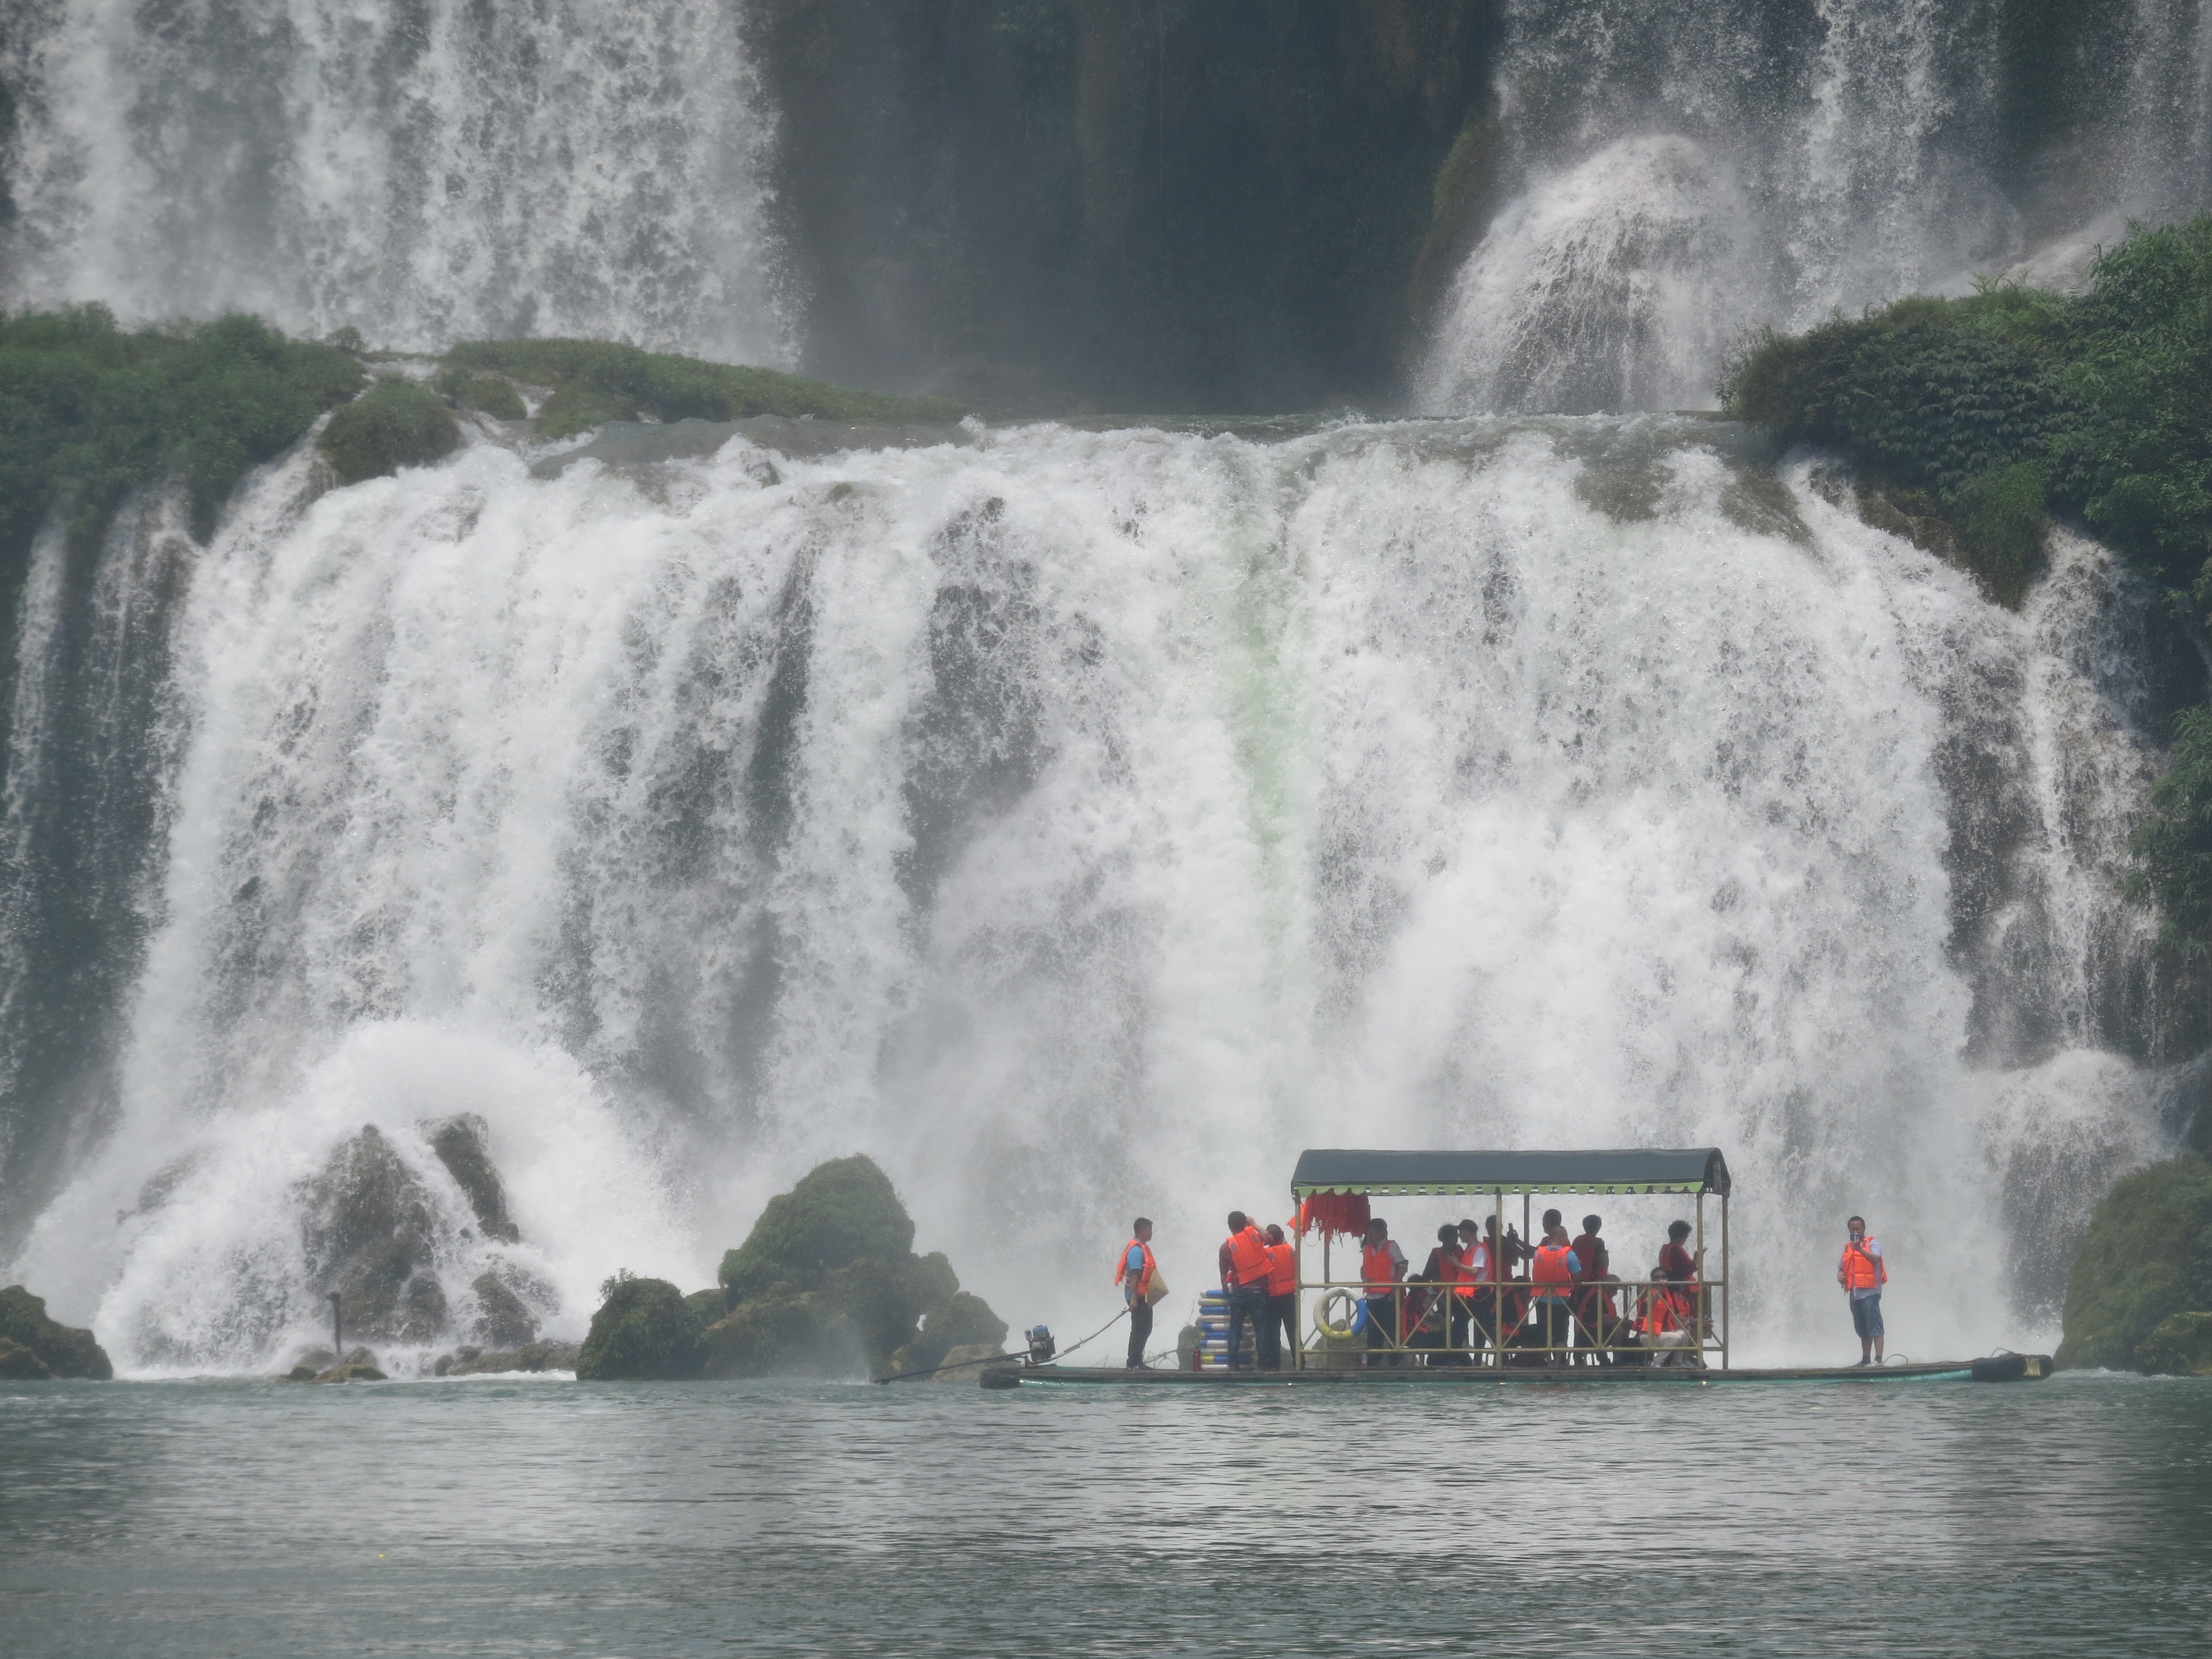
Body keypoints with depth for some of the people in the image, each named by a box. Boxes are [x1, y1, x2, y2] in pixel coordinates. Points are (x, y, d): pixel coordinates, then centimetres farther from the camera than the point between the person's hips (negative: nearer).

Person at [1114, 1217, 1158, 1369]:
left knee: (1146, 1328, 14)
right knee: (1139, 1329, -8)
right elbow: (1134, 1275, -22)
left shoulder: (1143, 1248, 17)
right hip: (1138, 1296, -11)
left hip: (1143, 1296, 11)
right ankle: (1134, 1363, -6)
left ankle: (1137, 1362, 19)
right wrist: (1133, 1298, -27)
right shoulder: (1136, 1250, -16)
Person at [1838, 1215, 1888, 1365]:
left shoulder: (1872, 1244, 1)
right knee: (1862, 1330, 14)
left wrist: (1860, 1249, -30)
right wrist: (1840, 1276, 0)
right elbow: (1842, 1268, 23)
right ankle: (1866, 1360, 21)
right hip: (1855, 1294, 7)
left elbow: (1876, 1259, -18)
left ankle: (1878, 1359, -19)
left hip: (1869, 1291, -7)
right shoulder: (1847, 1247, 20)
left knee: (1875, 1327, -13)